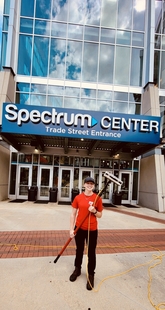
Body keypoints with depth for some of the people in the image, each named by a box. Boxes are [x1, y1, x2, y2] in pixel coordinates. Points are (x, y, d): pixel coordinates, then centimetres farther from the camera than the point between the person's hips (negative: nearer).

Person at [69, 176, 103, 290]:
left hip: (92, 230, -1)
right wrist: (71, 229, -4)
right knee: (79, 250, 19)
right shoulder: (78, 197, -6)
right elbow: (73, 214, -1)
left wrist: (94, 211, -19)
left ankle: (91, 275, 26)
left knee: (91, 253, 8)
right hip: (79, 229, 2)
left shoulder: (98, 198, -7)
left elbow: (100, 215, 2)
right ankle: (77, 270, 40)